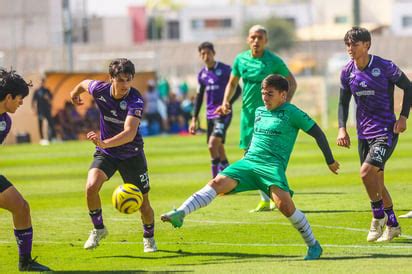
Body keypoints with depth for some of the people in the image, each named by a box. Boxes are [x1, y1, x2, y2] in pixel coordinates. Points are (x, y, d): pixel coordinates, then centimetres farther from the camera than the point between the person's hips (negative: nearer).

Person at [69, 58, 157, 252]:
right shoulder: (100, 90, -18)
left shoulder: (135, 101, -29)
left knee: (143, 204, 2)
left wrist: (104, 143, -58)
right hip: (105, 152, 2)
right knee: (91, 187, -24)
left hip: (132, 154, -2)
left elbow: (129, 134, -43)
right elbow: (85, 84, 8)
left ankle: (149, 238, 32)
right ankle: (98, 229, 0)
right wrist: (75, 94, 30)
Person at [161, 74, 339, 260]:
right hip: (248, 162, 6)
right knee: (217, 183, -17)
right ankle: (180, 214, -30)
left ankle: (313, 245, -9)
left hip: (272, 166, -6)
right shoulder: (259, 111, 20)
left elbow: (317, 133, 4)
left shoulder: (291, 113, 1)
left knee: (284, 203, -26)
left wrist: (330, 161, 7)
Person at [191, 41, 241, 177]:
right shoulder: (202, 74, 10)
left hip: (223, 115, -6)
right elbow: (199, 96, 19)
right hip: (210, 115, 6)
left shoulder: (225, 70, -7)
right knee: (219, 150, 8)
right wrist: (194, 119, 15)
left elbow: (237, 90, -6)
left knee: (213, 145, -21)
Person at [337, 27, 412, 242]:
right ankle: (392, 225, 26)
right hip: (364, 133, 6)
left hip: (387, 131, -6)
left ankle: (379, 216, -2)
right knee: (376, 181, 11)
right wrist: (342, 128, -1)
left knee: (367, 171, -22)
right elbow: (343, 102, 12)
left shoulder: (385, 67, -13)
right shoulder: (347, 72, 1)